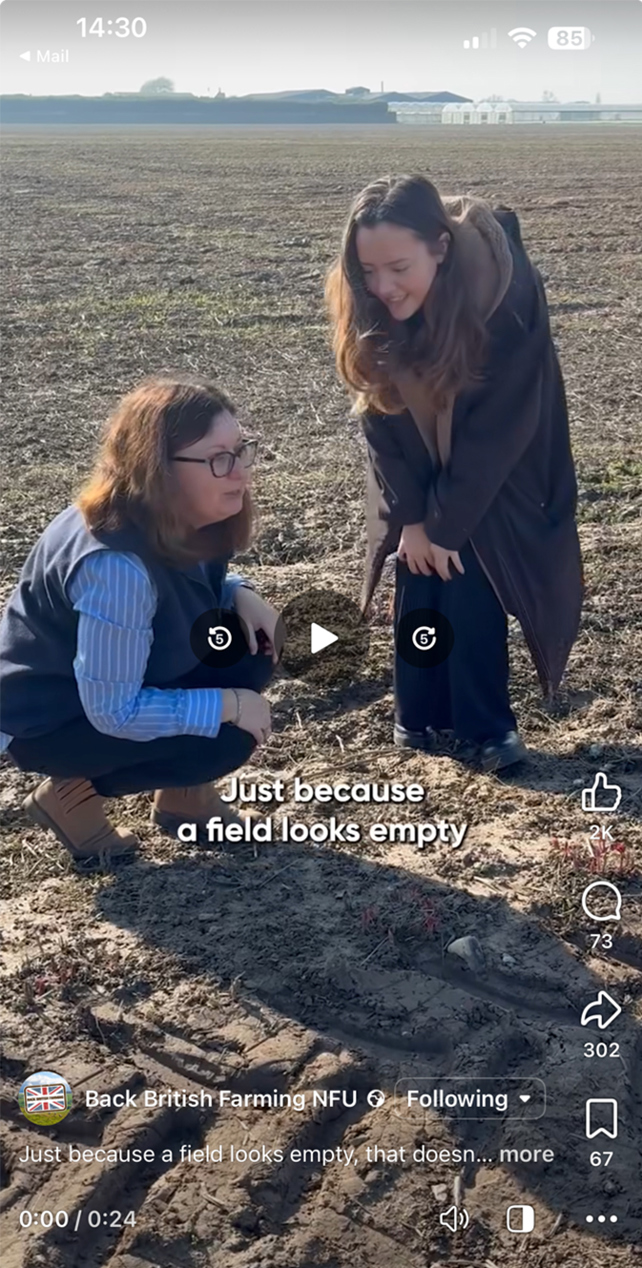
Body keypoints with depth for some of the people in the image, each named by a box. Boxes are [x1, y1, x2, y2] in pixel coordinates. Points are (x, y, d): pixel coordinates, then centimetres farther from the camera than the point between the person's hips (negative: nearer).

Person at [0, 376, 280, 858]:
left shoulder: (173, 517, -12)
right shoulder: (116, 565, -37)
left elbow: (192, 584, 11)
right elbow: (115, 713, -32)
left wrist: (240, 594, -11)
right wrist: (229, 704, -24)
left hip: (126, 674, 8)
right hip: (46, 716, -8)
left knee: (251, 652, -7)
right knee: (227, 739, -21)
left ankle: (182, 794, 11)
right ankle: (71, 792, -1)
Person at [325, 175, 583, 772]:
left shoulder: (507, 291, -33)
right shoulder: (364, 306, -22)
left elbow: (499, 426, -27)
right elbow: (380, 411, -13)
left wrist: (447, 521, -22)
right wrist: (411, 516, -16)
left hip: (497, 475, -3)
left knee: (472, 588, -8)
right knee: (418, 584, 2)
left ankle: (486, 728, 4)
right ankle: (419, 716, 16)